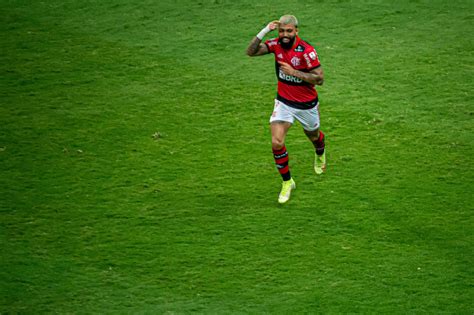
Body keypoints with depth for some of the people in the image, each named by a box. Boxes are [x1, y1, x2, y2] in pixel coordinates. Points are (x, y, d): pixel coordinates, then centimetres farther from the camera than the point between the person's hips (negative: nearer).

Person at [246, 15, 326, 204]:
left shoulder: (306, 50, -24)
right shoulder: (276, 44, -10)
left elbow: (319, 79, -22)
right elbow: (251, 52, -17)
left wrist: (294, 72, -30)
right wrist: (264, 31, -28)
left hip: (306, 104, -2)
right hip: (284, 102, 2)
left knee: (313, 136, 24)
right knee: (276, 142, -14)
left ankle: (320, 155, 61)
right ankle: (287, 182, 4)